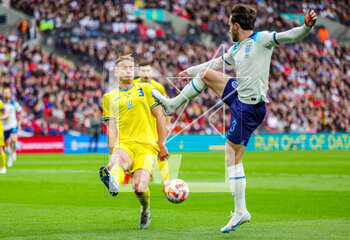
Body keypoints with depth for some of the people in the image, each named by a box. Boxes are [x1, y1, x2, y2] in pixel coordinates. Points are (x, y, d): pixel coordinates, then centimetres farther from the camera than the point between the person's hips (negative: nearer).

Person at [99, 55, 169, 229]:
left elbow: (160, 116, 11)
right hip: (124, 143, 1)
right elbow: (111, 128, 12)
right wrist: (113, 154, 0)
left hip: (147, 145, -1)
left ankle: (145, 208, 13)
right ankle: (113, 183, -72)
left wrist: (162, 145, 5)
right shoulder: (109, 97, 17)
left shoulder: (146, 90, 13)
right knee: (119, 159, -38)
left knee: (139, 187, -20)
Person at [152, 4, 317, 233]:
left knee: (233, 157, -6)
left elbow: (288, 36, -20)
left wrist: (306, 27, -40)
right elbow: (217, 63, 31)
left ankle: (241, 212, -1)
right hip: (239, 94, 8)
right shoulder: (236, 50, 15)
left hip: (249, 108, -8)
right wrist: (191, 70, 43)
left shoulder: (261, 39, -9)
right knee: (205, 74, 19)